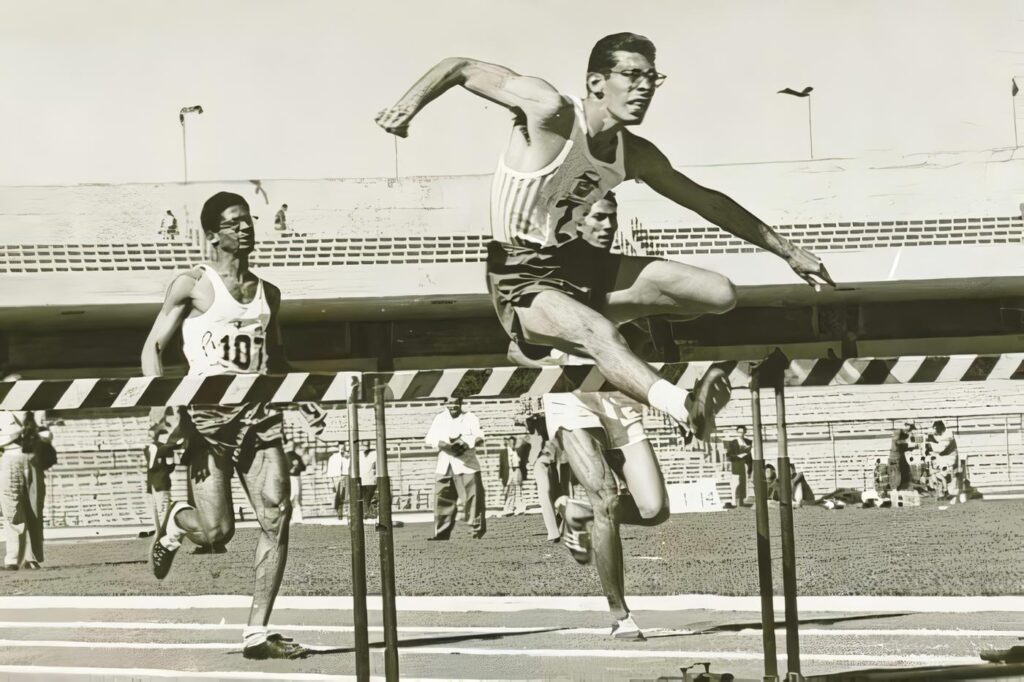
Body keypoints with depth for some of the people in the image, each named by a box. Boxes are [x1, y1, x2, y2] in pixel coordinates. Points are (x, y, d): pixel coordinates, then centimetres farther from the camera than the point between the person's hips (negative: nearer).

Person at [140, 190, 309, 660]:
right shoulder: (192, 285, 1)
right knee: (217, 532, -9)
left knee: (277, 519, -9)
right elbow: (153, 346, -1)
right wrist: (161, 404, -17)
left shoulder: (267, 293, 17)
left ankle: (258, 633, -4)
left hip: (258, 412, 5)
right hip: (208, 414, -5)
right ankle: (174, 522, 29)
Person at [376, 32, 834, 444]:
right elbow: (460, 68, -15)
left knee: (719, 294, 1)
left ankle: (579, 323, 6)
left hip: (575, 262, 8)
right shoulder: (550, 113, -19)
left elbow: (709, 204, 11)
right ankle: (686, 409, -63)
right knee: (600, 335, -39)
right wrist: (409, 104, -33)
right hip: (522, 277, -8)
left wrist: (786, 249, 14)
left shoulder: (636, 156, 1)